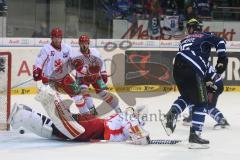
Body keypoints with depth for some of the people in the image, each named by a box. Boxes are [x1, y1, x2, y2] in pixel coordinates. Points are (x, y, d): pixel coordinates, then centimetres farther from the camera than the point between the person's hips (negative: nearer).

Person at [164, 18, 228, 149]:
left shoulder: (184, 40, 31)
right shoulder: (205, 36, 15)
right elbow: (219, 42, -3)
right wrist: (222, 59, -1)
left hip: (177, 67, 6)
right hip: (193, 70, -6)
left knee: (187, 96, 31)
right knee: (200, 102, 0)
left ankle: (173, 113, 4)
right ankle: (194, 135, -10)